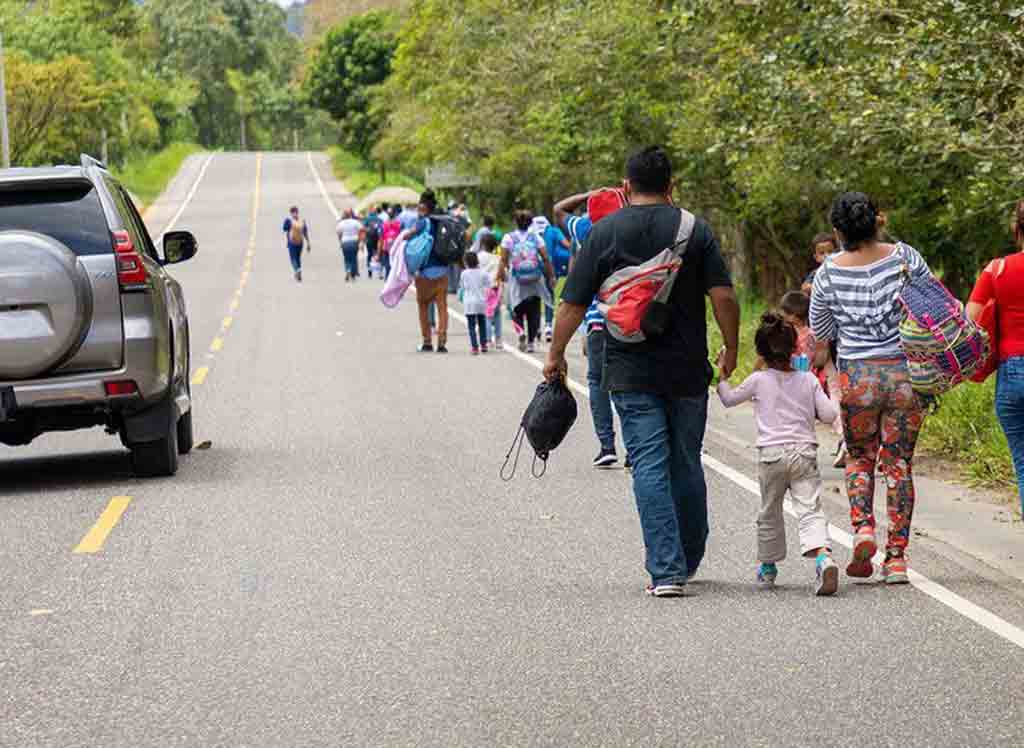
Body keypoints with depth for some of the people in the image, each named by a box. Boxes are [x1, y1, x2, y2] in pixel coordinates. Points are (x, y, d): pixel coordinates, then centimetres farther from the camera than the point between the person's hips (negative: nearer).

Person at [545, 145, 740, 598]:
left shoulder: (603, 233, -1)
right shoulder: (695, 230, 0)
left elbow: (572, 305, -1)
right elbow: (723, 296, -6)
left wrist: (556, 356, 11)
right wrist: (731, 349, 7)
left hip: (631, 372, -1)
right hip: (688, 370, 1)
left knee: (650, 466, -3)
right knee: (686, 464, 14)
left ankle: (666, 571, -11)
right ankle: (688, 561, 26)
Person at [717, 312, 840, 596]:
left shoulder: (759, 381, 0)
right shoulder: (809, 380, 5)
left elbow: (729, 399, 14)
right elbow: (829, 415, 4)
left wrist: (722, 377, 30)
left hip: (771, 453, -1)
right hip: (804, 453, 1)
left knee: (770, 513, 17)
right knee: (810, 510, -9)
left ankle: (768, 567, 29)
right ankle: (823, 556, -33)